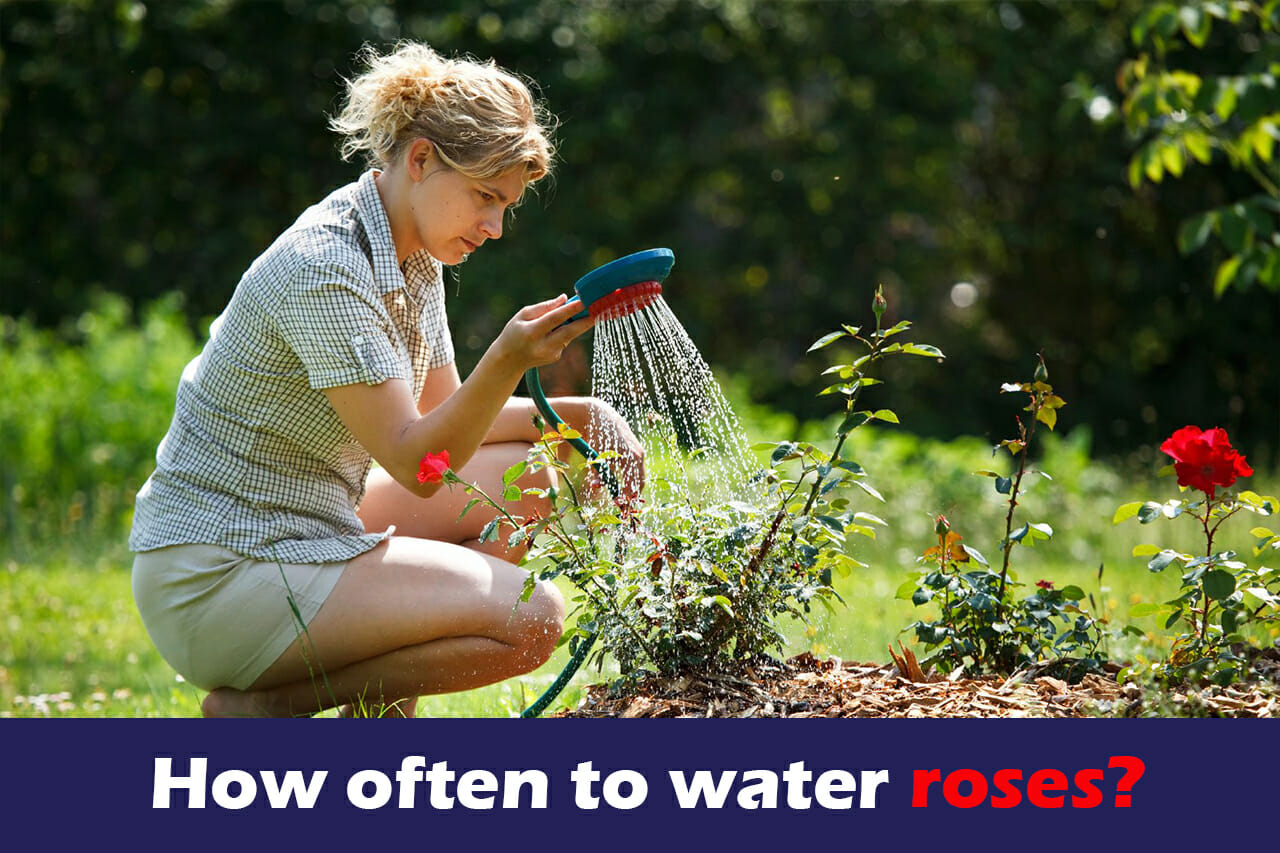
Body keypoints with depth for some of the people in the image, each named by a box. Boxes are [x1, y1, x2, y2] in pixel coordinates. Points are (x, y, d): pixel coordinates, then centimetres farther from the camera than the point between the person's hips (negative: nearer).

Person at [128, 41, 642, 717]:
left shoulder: (413, 255, 8)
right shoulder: (326, 270, -22)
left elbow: (443, 411, 16)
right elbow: (414, 461, -25)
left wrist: (576, 414, 2)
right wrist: (507, 362, -38)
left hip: (300, 531, 10)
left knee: (522, 478, 13)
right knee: (530, 619, -18)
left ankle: (377, 698, 11)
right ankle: (257, 704, -8)